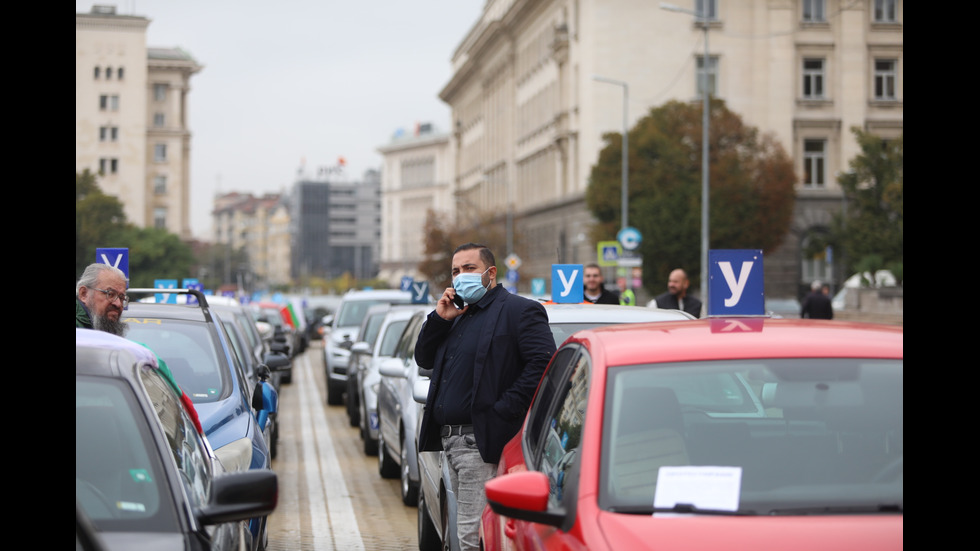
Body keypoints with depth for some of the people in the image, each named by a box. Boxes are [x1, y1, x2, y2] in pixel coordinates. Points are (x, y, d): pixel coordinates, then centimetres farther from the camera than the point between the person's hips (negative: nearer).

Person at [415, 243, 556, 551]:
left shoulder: (519, 311, -4)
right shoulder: (459, 315, 22)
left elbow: (543, 364, -16)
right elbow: (425, 364, 21)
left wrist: (503, 410, -21)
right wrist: (439, 319, 7)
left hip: (482, 443, -9)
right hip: (451, 443, 9)